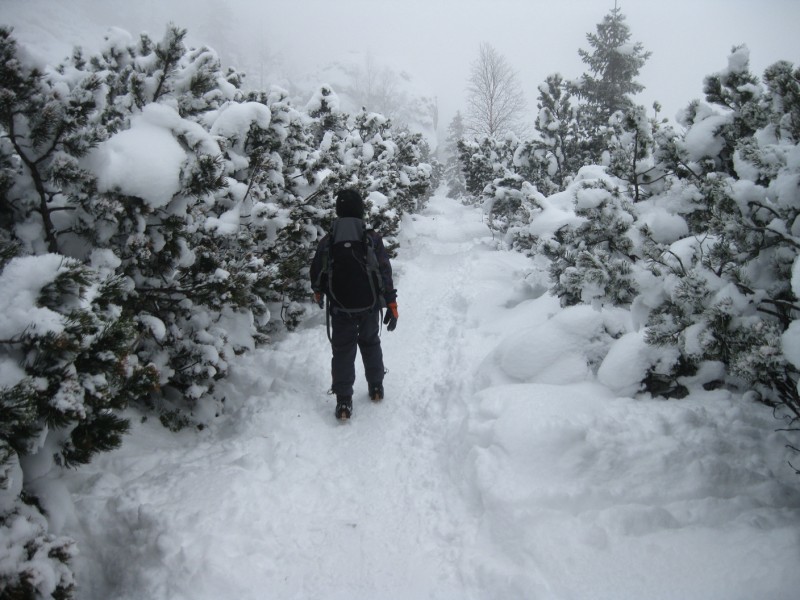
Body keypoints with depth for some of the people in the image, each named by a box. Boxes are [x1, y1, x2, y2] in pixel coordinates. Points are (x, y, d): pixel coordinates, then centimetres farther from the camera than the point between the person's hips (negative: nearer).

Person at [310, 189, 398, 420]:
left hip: (340, 308, 0)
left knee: (342, 352, 8)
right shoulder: (372, 239, -10)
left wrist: (318, 293, 25)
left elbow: (316, 274, 4)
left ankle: (343, 402, 7)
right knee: (370, 344, 22)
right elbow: (385, 273, -11)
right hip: (369, 306, 1)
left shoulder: (327, 242, -6)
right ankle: (376, 388, 31)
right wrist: (391, 304, -5)